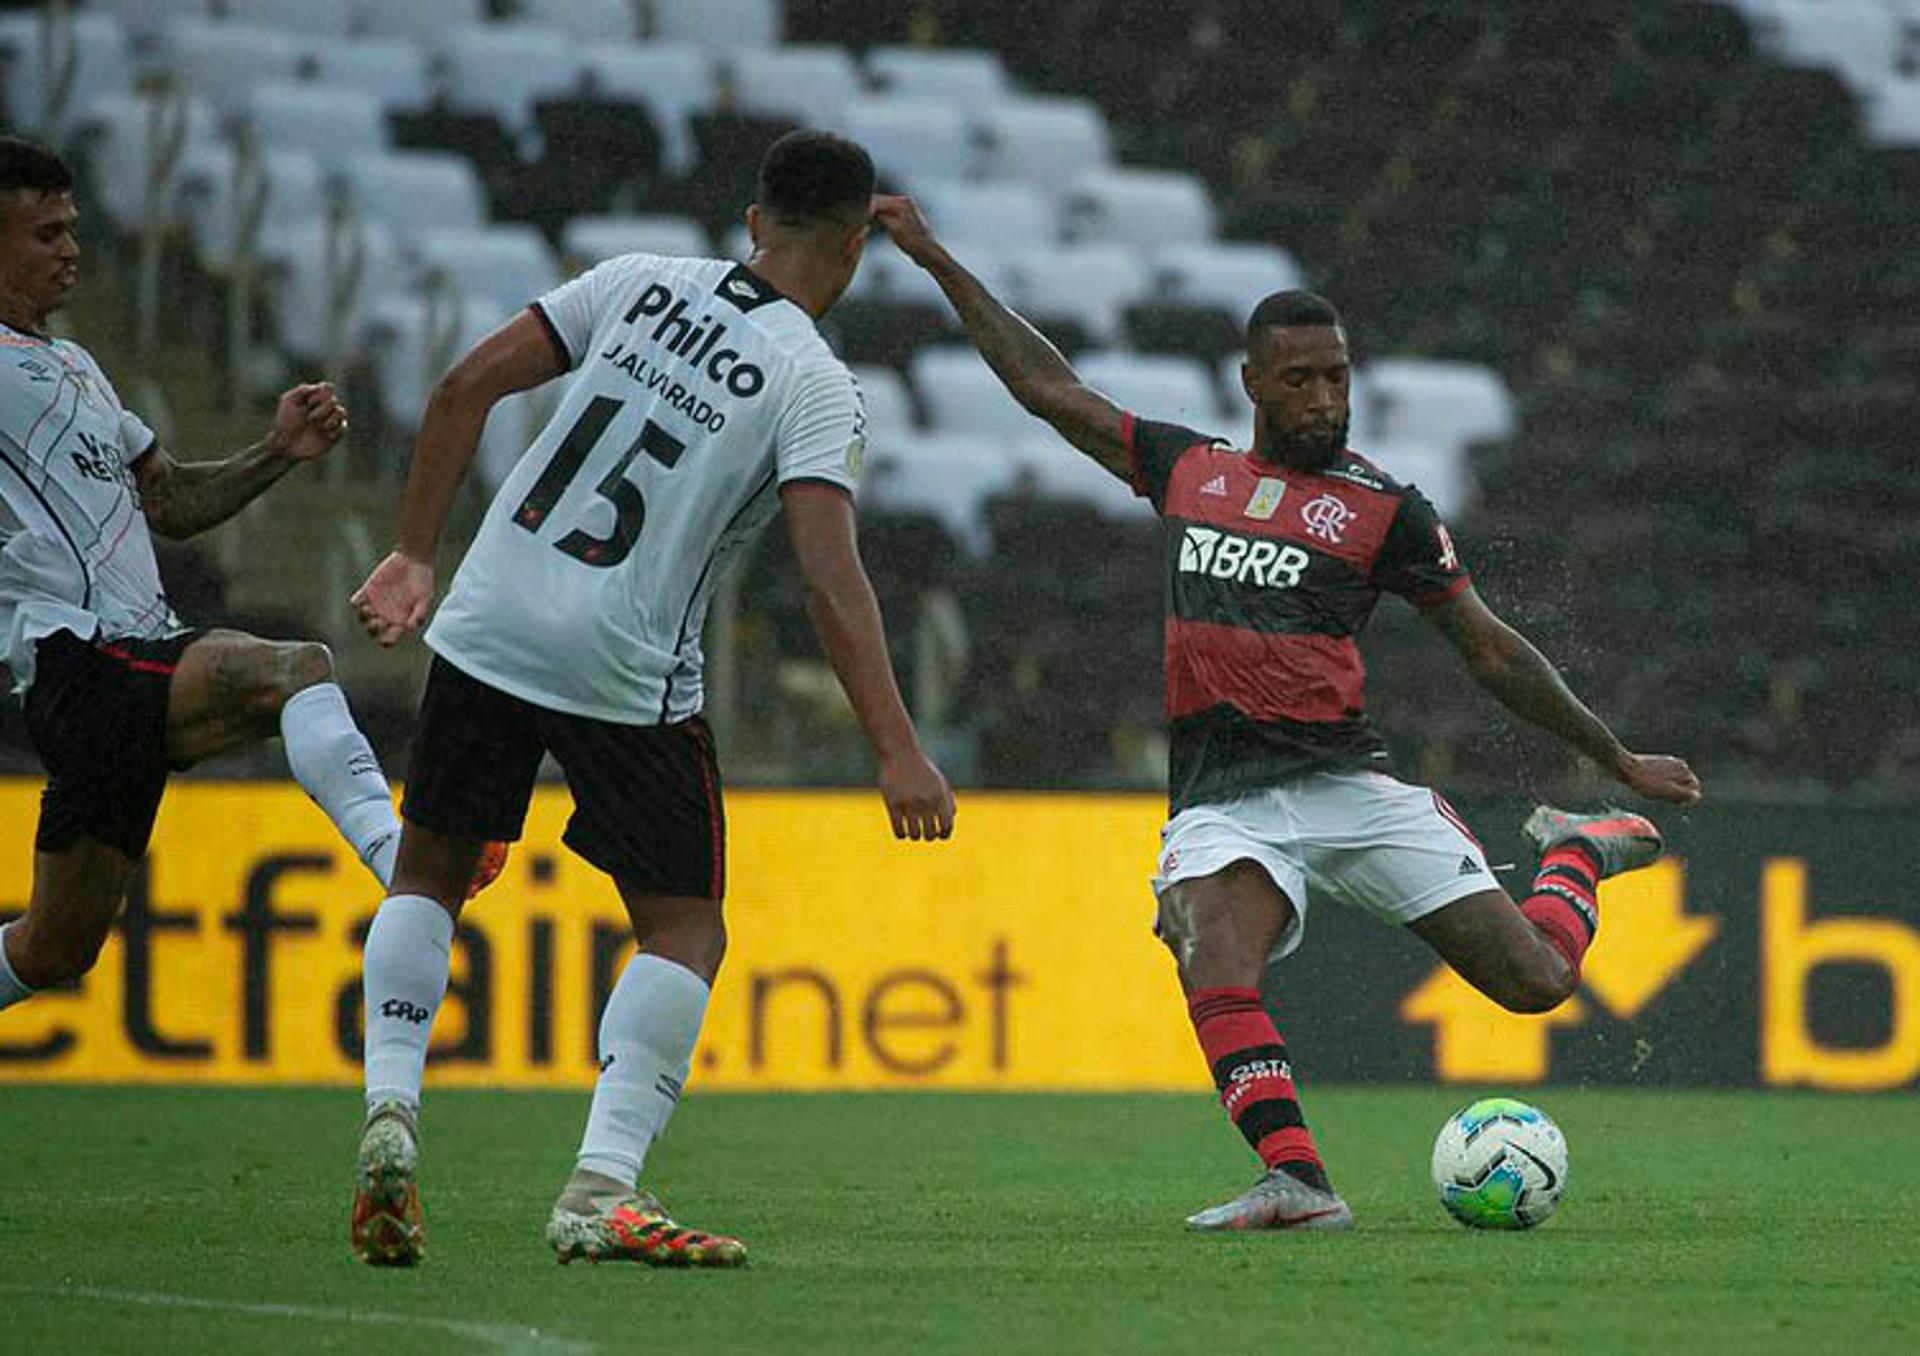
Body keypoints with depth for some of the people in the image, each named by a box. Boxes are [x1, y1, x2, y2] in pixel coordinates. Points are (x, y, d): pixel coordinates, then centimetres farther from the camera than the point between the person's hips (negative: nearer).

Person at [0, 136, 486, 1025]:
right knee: (298, 670, -31)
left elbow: (169, 503, 27)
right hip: (78, 656, -10)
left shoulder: (73, 367, 25)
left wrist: (277, 453, 11)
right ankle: (401, 863, -47)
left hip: (138, 657, 10)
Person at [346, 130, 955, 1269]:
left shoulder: (641, 282, 7)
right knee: (687, 930, 8)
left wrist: (417, 555, 12)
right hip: (623, 667, -4)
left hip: (487, 621, 4)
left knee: (429, 874, 22)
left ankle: (392, 1108, 2)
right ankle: (604, 1188, -7)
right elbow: (831, 578, -17)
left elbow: (467, 387, 4)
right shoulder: (816, 386, -6)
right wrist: (900, 754, -19)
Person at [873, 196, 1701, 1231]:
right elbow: (1045, 386, 24)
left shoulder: (1382, 508, 6)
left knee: (1535, 981, -5)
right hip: (1222, 802, 1)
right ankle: (1297, 1181, -38)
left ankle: (1574, 852, 28)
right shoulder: (1186, 468, 15)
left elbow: (1490, 650, 11)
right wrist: (936, 260, 25)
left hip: (1346, 785, -1)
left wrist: (1617, 758, 11)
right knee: (1216, 974, -31)